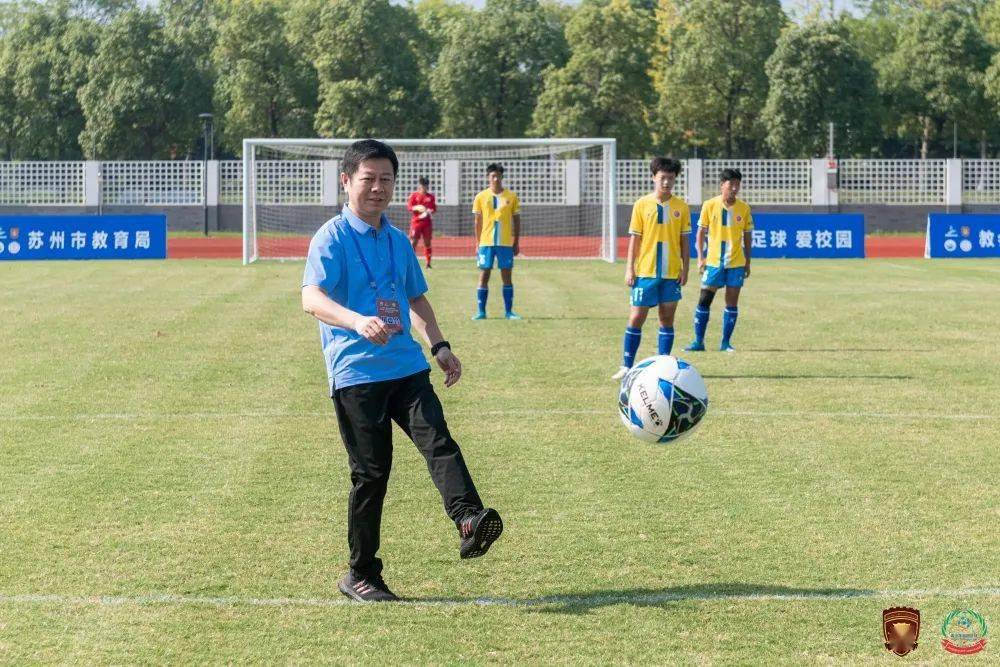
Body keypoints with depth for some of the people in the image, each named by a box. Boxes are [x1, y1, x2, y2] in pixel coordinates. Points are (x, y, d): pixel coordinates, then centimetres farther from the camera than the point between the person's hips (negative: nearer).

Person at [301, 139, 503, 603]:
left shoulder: (398, 241, 17)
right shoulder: (332, 238, -4)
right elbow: (311, 298, -20)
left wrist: (438, 345, 19)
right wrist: (357, 321, -37)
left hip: (406, 367, 5)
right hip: (355, 372, -5)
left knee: (438, 440, -19)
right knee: (371, 471, -2)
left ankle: (469, 521, -38)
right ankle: (360, 575, 9)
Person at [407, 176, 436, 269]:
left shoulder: (431, 197, 9)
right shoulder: (414, 195, 3)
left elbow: (434, 209, 9)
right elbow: (409, 207, -3)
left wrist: (429, 211, -13)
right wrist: (417, 208, -21)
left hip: (427, 222, 2)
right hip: (416, 221, -2)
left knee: (427, 242, 3)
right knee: (413, 242, -7)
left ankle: (428, 263, 9)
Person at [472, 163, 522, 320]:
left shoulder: (511, 197, 3)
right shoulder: (481, 197, 4)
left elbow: (516, 221, 8)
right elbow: (478, 222, 8)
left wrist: (516, 243, 4)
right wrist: (478, 244, 4)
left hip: (506, 243, 0)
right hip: (486, 243, 0)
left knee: (507, 276, 2)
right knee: (484, 276, 1)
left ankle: (508, 311, 8)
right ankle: (481, 311, 5)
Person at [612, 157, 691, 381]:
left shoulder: (681, 207, 4)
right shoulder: (641, 205, 0)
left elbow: (685, 240, 8)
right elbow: (634, 239, 1)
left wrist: (685, 269, 1)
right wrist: (630, 269, -4)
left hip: (672, 273, 2)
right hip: (645, 271, -2)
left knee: (667, 319, 5)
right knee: (636, 318, -2)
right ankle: (627, 366, 3)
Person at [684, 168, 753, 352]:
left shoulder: (744, 208, 2)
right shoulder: (709, 205, -3)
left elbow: (747, 236, 9)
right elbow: (701, 233, 2)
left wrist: (747, 262, 7)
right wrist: (700, 258, -5)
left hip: (736, 263, 1)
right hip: (713, 261, -1)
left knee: (732, 303, 2)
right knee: (704, 300, -2)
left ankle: (726, 342, 9)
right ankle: (698, 341, 5)